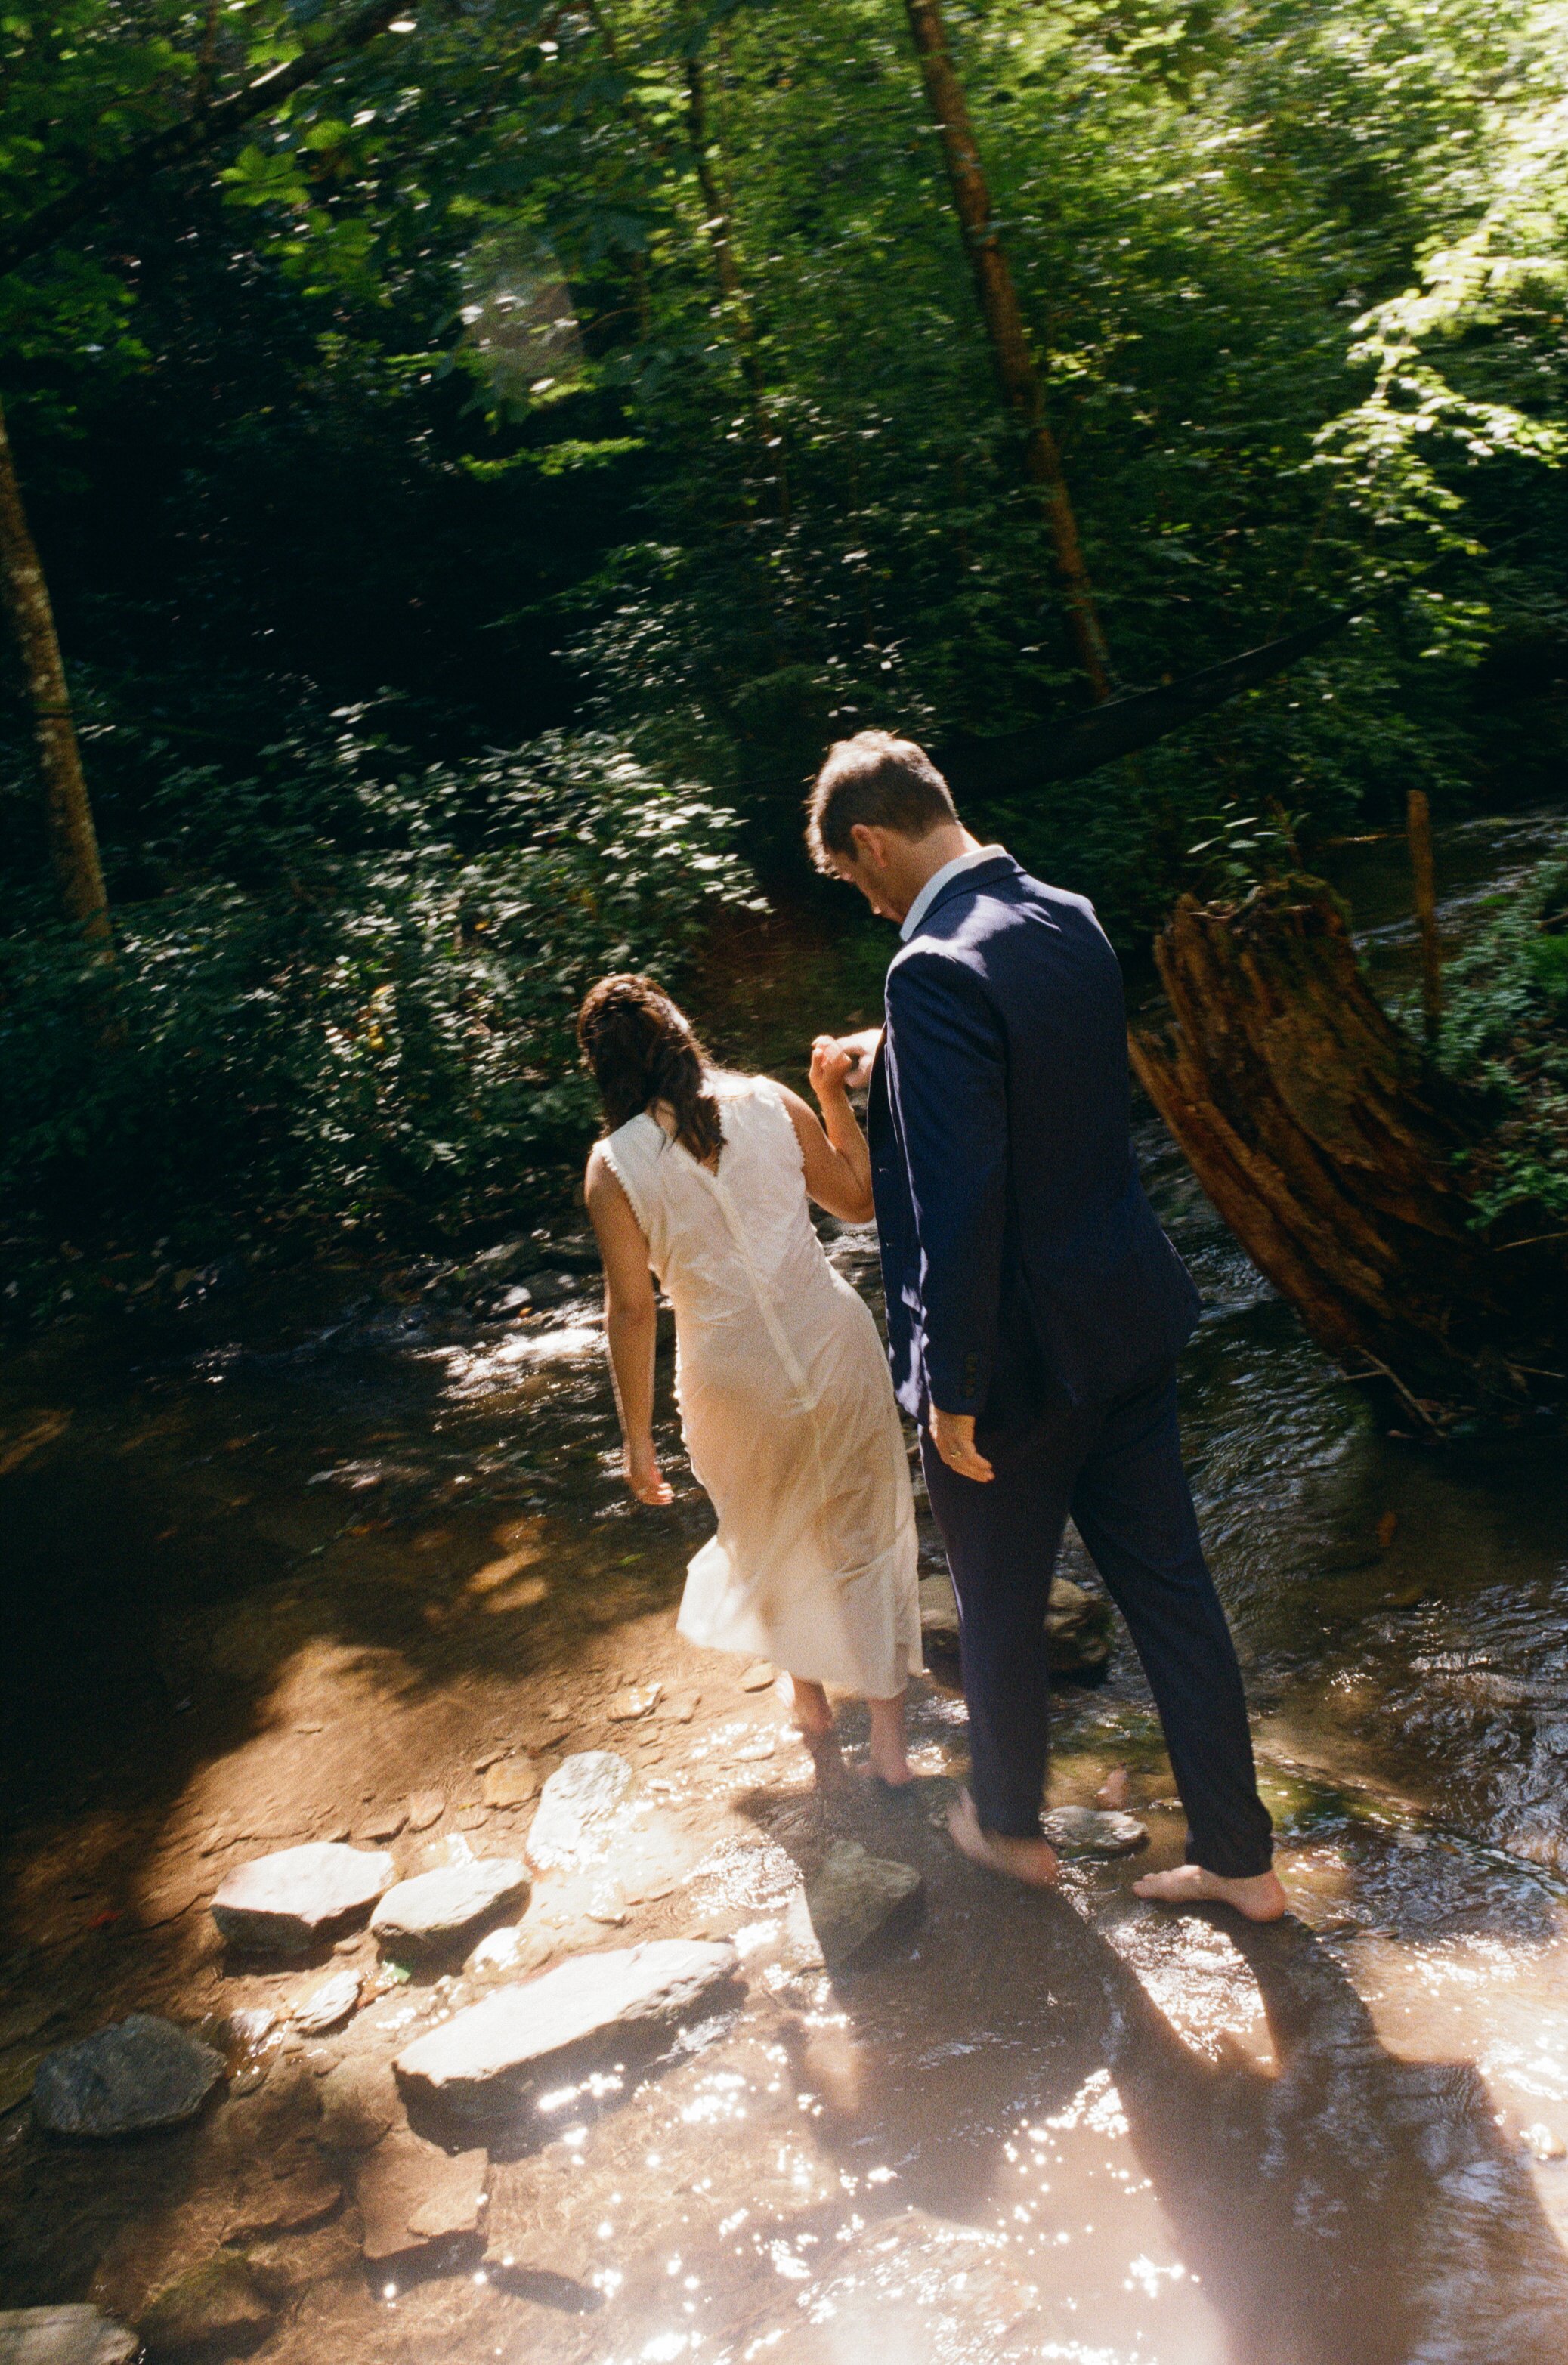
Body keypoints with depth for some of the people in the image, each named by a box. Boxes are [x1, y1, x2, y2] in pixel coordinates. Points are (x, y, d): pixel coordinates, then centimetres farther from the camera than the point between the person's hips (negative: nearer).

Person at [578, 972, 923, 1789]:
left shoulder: (616, 1163, -9)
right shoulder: (769, 1103, -3)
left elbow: (632, 1307, -8)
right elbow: (860, 1201, 9)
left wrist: (638, 1440, 0)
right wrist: (833, 1096, 15)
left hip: (736, 1378, -1)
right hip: (834, 1344, 1)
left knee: (773, 1542, 26)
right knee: (863, 1537, 16)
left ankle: (810, 1704, 42)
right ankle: (889, 1745, 22)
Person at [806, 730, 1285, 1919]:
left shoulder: (939, 972, -25)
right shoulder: (1072, 920, 2)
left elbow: (961, 1209, -27)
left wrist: (954, 1394, -19)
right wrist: (895, 1061, 22)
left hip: (1021, 1357, -8)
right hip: (1130, 1326, 8)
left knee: (1001, 1610, 16)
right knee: (1169, 1588, 17)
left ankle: (1010, 1824, 39)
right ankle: (1239, 1856, 29)